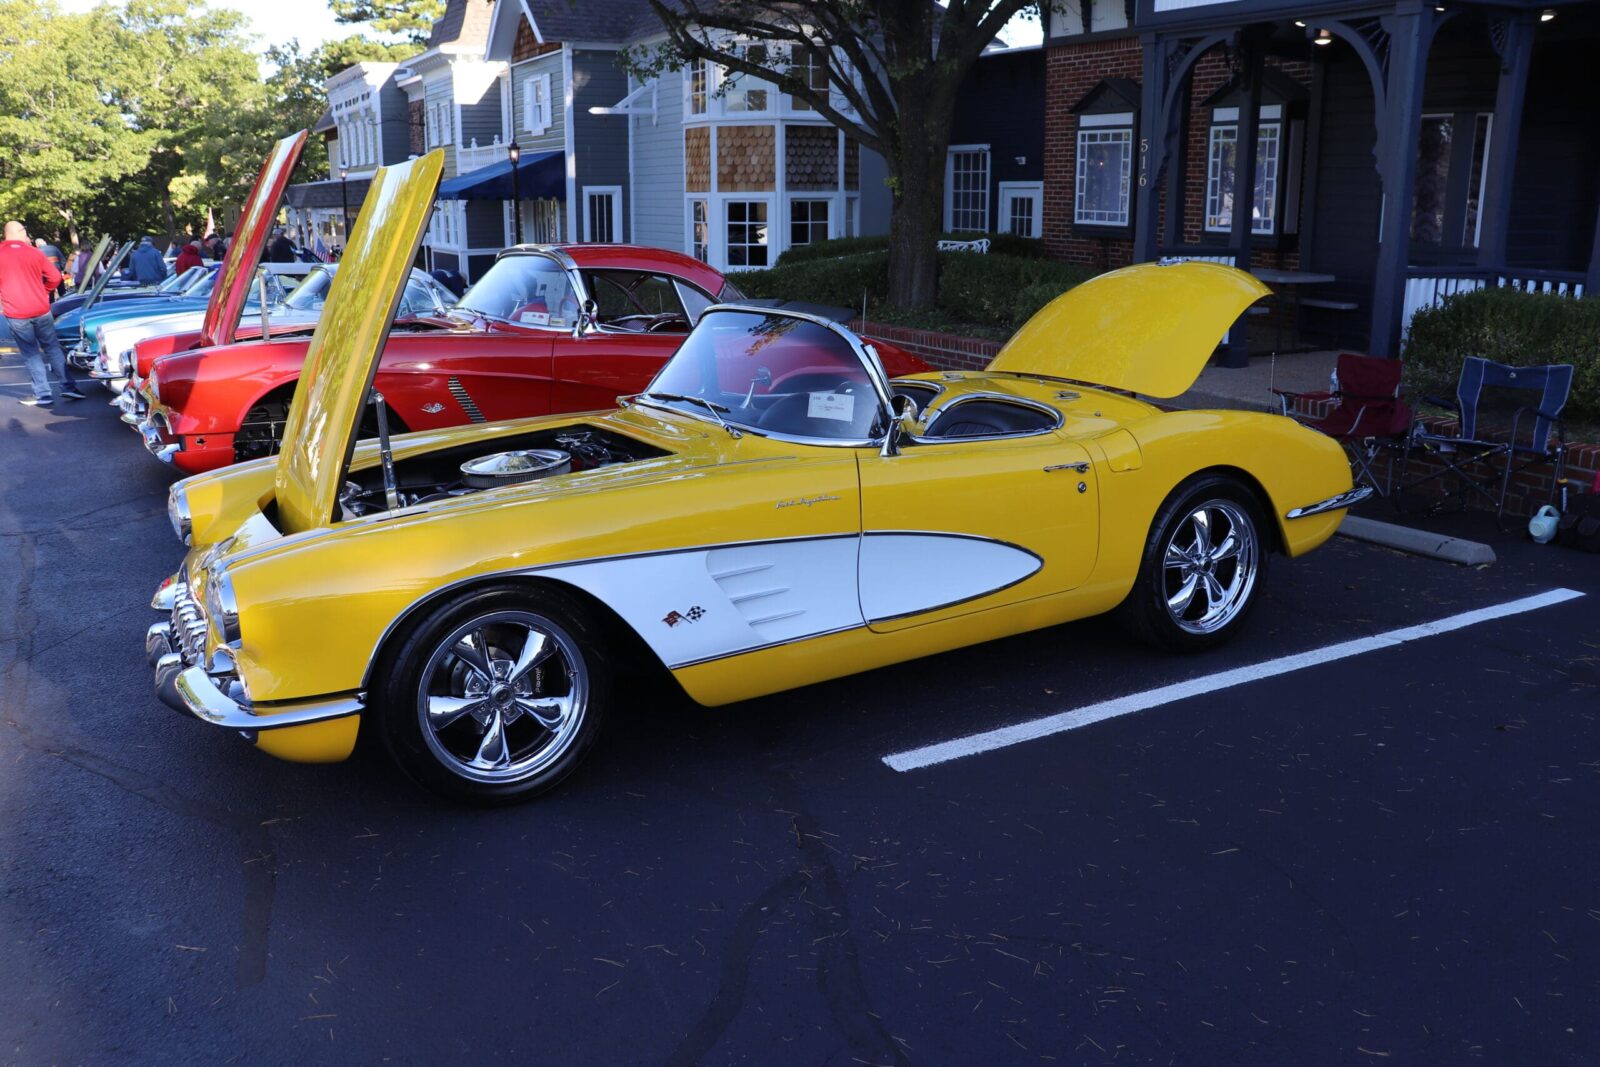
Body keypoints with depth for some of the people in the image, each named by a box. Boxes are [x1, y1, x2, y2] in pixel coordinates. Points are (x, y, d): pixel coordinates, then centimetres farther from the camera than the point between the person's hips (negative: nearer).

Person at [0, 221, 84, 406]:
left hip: (15, 313, -1)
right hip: (41, 310, 1)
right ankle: (68, 387, 9)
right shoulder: (34, 252, 1)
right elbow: (55, 277, 4)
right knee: (53, 348, 12)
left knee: (31, 354, 6)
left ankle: (43, 395, 3)